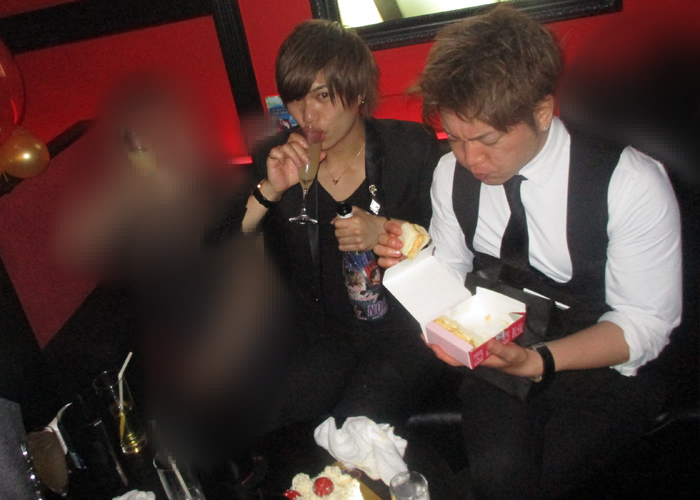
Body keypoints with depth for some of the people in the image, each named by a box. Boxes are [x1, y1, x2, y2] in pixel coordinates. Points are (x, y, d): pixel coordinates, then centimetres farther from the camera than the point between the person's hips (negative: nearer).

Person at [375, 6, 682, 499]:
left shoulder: (632, 186, -19)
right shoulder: (453, 172, -5)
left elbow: (644, 325, -12)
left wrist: (537, 362, -28)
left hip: (601, 365, -2)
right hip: (501, 350, 2)